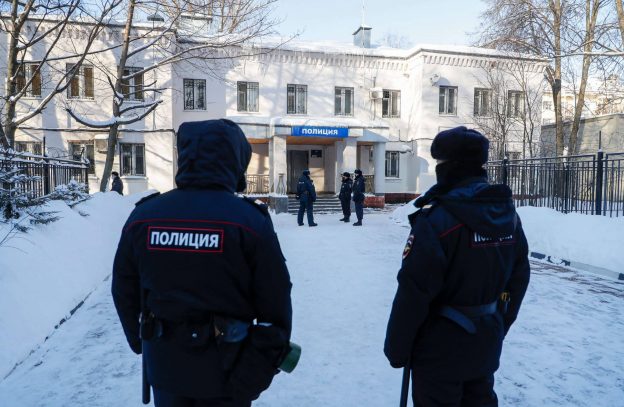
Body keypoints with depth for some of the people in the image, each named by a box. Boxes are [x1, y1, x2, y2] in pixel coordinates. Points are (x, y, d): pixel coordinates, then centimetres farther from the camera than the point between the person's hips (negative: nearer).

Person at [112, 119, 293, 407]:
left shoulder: (142, 217, -7)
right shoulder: (250, 221, -18)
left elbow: (124, 292, 5)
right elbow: (275, 309, -15)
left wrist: (140, 341, 20)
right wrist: (257, 377, -4)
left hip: (164, 366, 3)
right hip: (224, 370, -3)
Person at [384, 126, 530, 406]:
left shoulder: (437, 219, -25)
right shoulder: (508, 213, -1)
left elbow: (413, 293, -23)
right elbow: (518, 279, 8)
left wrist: (397, 348, -11)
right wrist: (499, 327, 19)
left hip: (440, 350, -7)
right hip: (485, 345, 7)